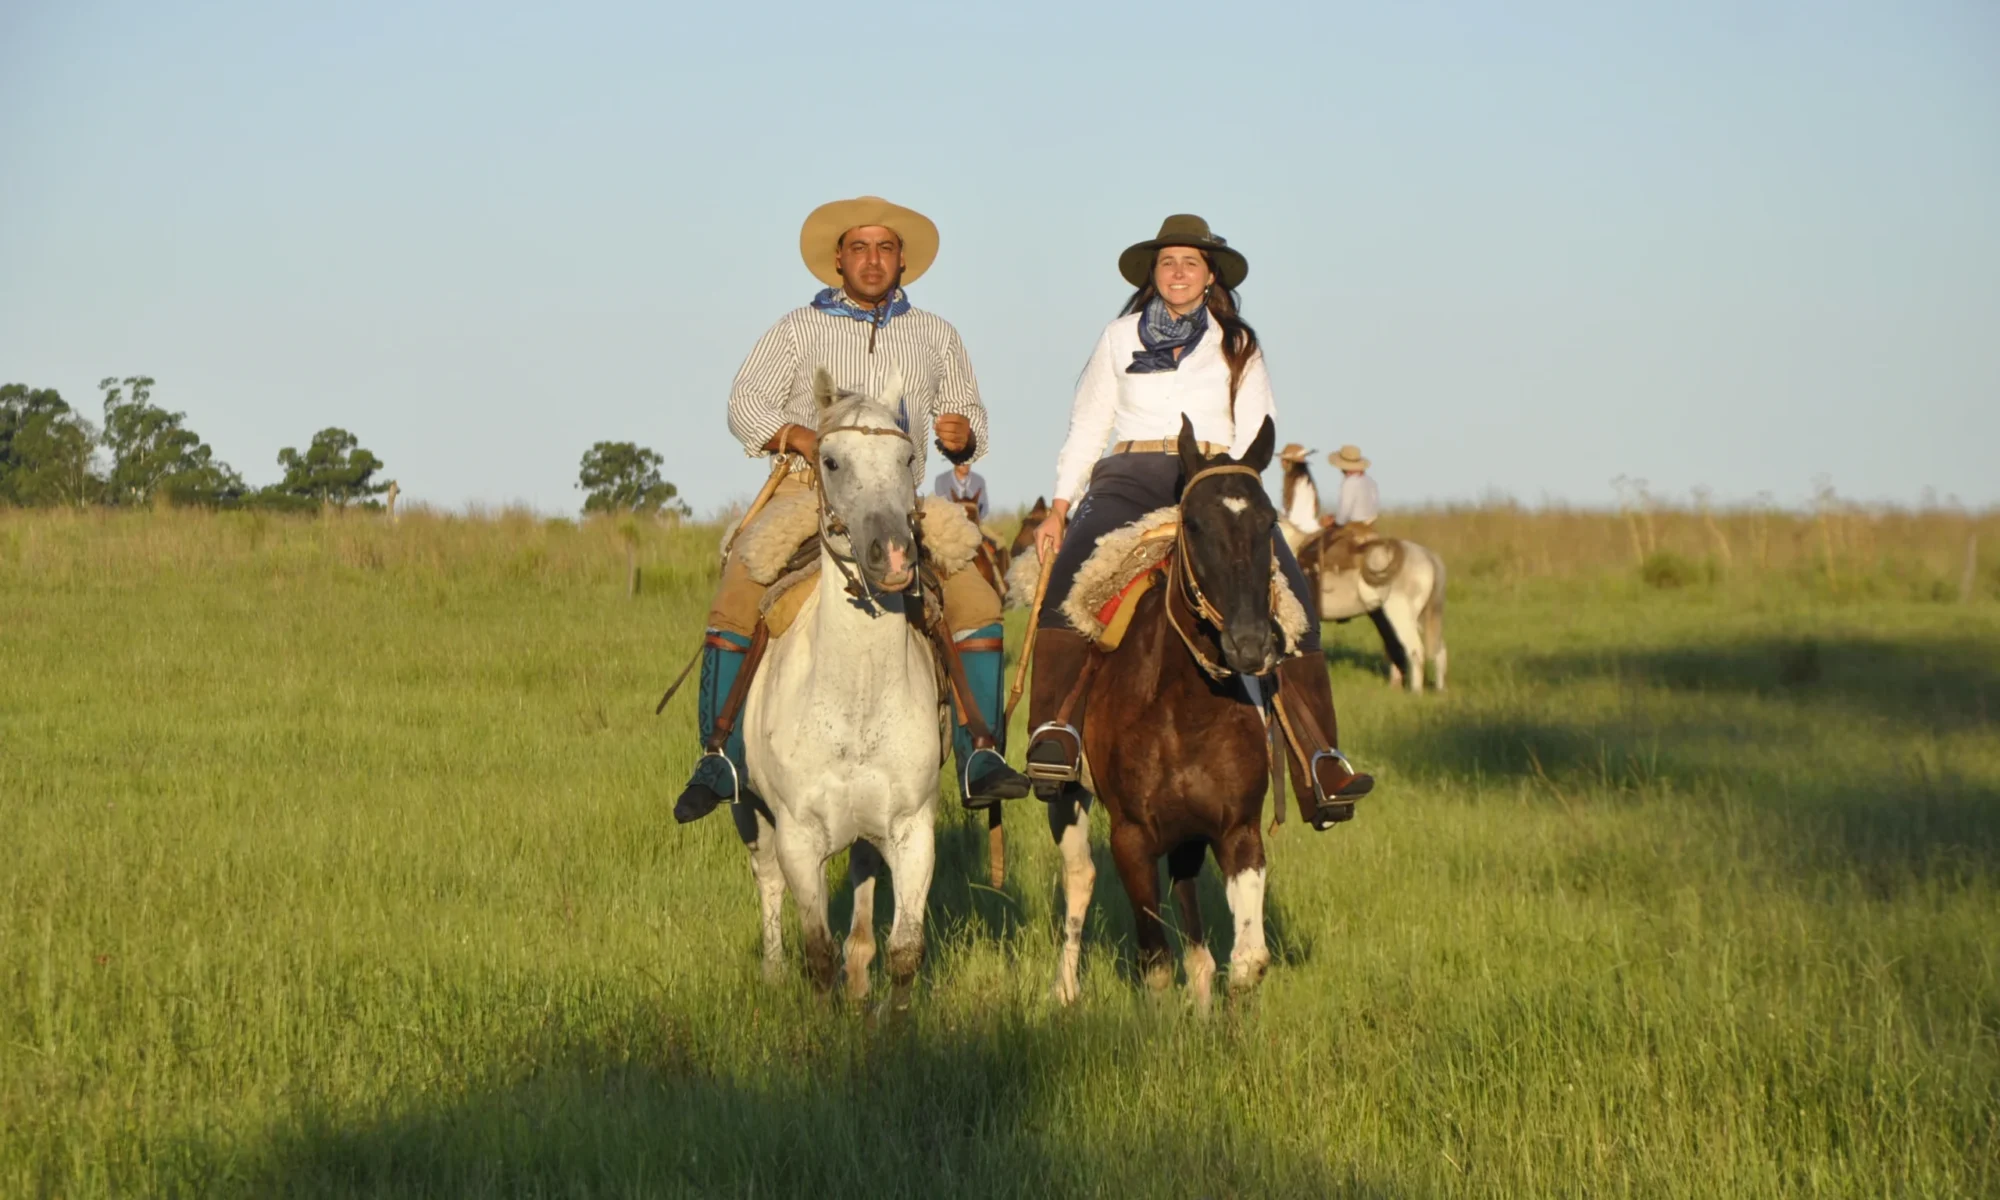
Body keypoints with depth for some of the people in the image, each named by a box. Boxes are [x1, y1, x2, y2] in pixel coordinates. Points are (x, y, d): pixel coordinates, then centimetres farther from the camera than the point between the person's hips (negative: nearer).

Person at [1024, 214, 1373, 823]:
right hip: (1131, 478, 0)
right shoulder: (1120, 339, 18)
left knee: (1287, 592, -23)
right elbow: (1085, 429, 18)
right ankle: (1052, 732, -38)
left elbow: (1253, 436, 7)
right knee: (1070, 574, -31)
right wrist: (1058, 510, 6)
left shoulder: (1237, 345, 16)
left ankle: (1319, 760, -23)